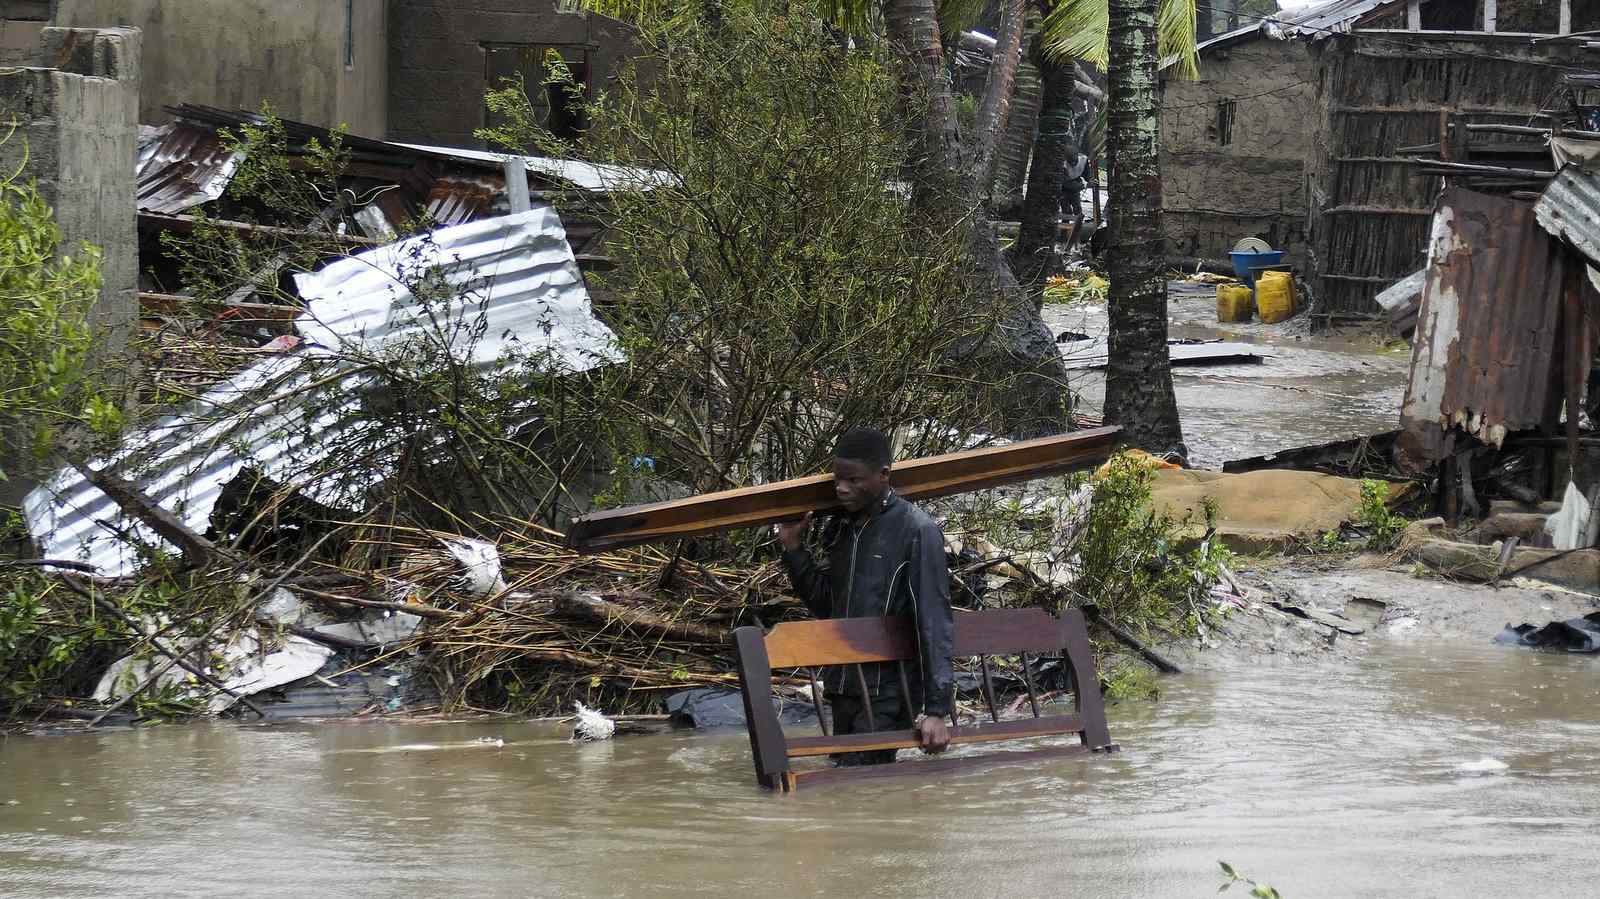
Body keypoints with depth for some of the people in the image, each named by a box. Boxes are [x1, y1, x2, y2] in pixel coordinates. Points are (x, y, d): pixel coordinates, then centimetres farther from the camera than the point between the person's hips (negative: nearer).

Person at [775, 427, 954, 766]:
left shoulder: (916, 531, -10)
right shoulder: (840, 529, 12)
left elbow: (934, 622, -14)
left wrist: (935, 709, -19)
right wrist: (794, 549, 9)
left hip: (888, 691, -8)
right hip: (843, 688, 8)